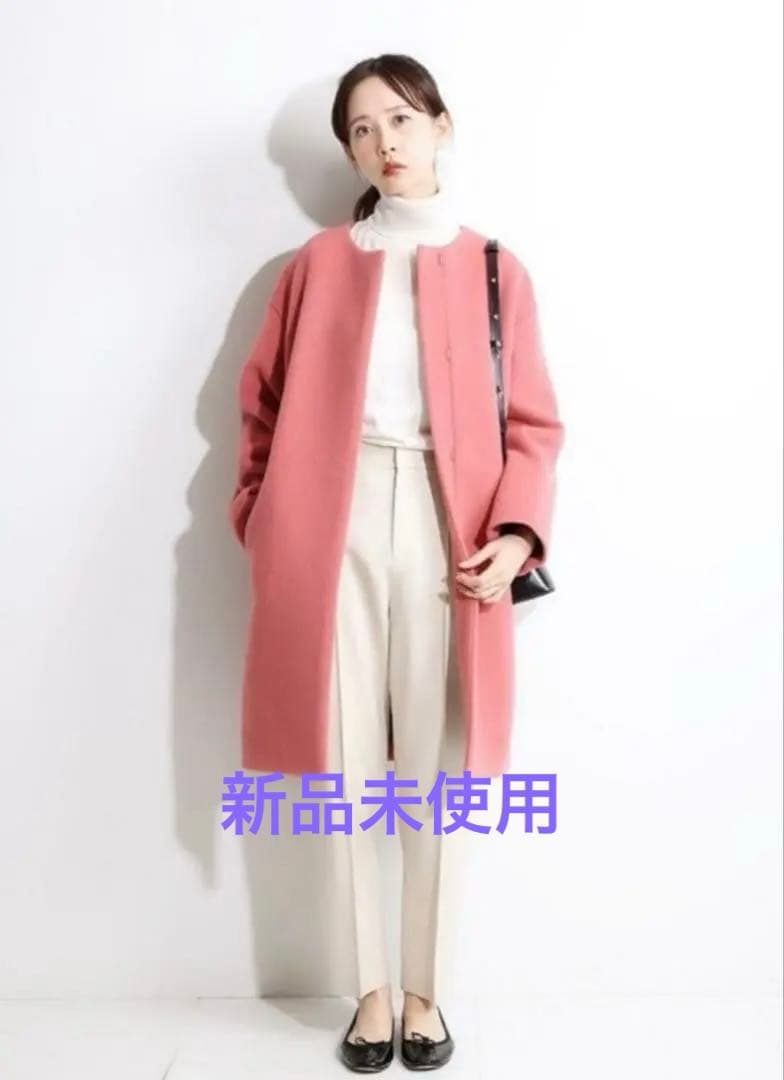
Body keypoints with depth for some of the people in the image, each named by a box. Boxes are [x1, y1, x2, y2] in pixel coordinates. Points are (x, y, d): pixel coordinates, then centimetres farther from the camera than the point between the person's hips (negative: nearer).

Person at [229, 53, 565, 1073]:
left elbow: (532, 423, 4)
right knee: (349, 764, 6)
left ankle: (424, 988, 25)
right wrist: (260, 519, 3)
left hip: (443, 527, -1)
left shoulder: (495, 270, 9)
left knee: (435, 766, 4)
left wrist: (517, 531, -10)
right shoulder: (317, 264, 12)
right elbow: (266, 402, 13)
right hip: (335, 526, 1)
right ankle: (371, 987, 25)